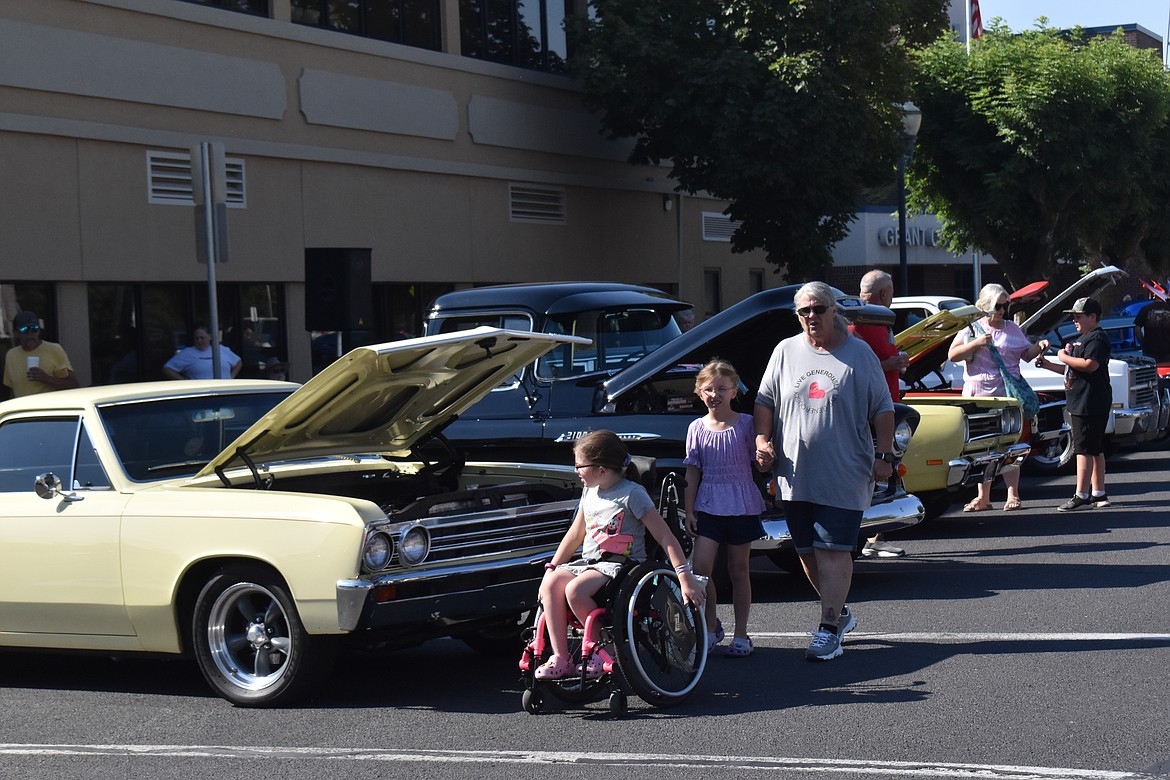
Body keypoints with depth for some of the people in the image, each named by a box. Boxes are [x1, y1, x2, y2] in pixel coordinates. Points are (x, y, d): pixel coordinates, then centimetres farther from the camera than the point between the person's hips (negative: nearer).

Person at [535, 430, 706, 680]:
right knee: (551, 582, -22)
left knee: (575, 589, -32)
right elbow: (575, 535, 25)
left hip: (622, 564, -7)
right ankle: (560, 658, -22)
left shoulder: (632, 493, -9)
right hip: (589, 561, 7)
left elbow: (665, 537, -12)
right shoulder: (589, 492, 15)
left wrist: (685, 577, -19)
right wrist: (552, 566, 17)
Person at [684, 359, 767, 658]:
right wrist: (689, 510, 3)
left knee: (739, 570, 6)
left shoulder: (746, 424, -2)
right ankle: (710, 626, 7)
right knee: (700, 568, -10)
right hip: (708, 506, 1)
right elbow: (693, 471, 7)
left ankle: (741, 634, 15)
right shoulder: (697, 428, 4)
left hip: (742, 507, -1)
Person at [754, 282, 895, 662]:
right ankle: (839, 612, 28)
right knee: (807, 551, 9)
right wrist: (762, 437, -1)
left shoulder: (859, 354, 3)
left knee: (833, 551, -8)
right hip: (795, 474, 4)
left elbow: (882, 409, 4)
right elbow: (765, 400, 14)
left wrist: (884, 455, -3)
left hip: (844, 475, -4)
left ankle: (828, 629, -6)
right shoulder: (785, 352, 11)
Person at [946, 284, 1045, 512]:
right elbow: (952, 355, -4)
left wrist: (1039, 346, -3)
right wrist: (976, 343, -15)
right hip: (977, 395, 0)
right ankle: (983, 497, 10)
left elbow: (1026, 354, 17)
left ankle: (1013, 495, 3)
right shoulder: (971, 329, 5)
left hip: (1006, 395, 0)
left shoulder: (1012, 329, 12)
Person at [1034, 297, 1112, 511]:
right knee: (1095, 449, 13)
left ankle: (1081, 495, -13)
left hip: (1090, 403, -11)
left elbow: (1090, 365, -27)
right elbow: (1072, 370, 27)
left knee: (1084, 449, -12)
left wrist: (1064, 358, -15)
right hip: (1080, 403, 11)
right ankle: (1098, 493, 17)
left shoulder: (1097, 339, -12)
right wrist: (1049, 365, 16)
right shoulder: (1082, 339, 22)